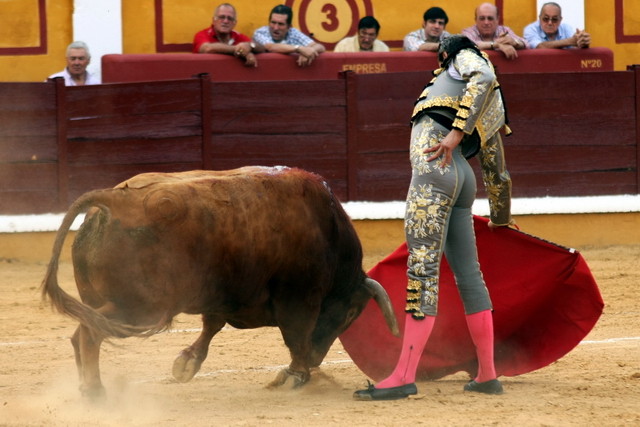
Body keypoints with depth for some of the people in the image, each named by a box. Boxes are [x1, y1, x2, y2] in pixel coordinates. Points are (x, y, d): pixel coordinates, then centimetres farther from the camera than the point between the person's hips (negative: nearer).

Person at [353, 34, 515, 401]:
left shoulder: (467, 57, 13)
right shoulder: (488, 114, 30)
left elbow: (483, 79, -11)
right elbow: (498, 173, 34)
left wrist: (456, 133, -19)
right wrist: (501, 217, 46)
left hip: (436, 168, -9)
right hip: (461, 178, 9)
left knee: (423, 270, -14)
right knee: (468, 274, 13)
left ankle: (404, 377, -20)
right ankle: (488, 375, 15)